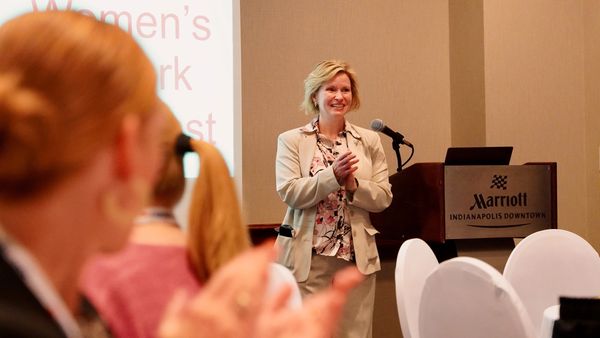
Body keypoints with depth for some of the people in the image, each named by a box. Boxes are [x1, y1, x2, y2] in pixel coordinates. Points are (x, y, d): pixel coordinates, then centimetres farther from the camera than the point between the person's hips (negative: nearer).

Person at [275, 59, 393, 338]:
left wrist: (352, 184, -12)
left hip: (357, 256, 2)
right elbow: (289, 193, -8)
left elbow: (383, 198, 5)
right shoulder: (291, 140, 5)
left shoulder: (369, 141, 10)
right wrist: (333, 174, -17)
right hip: (308, 257, -2)